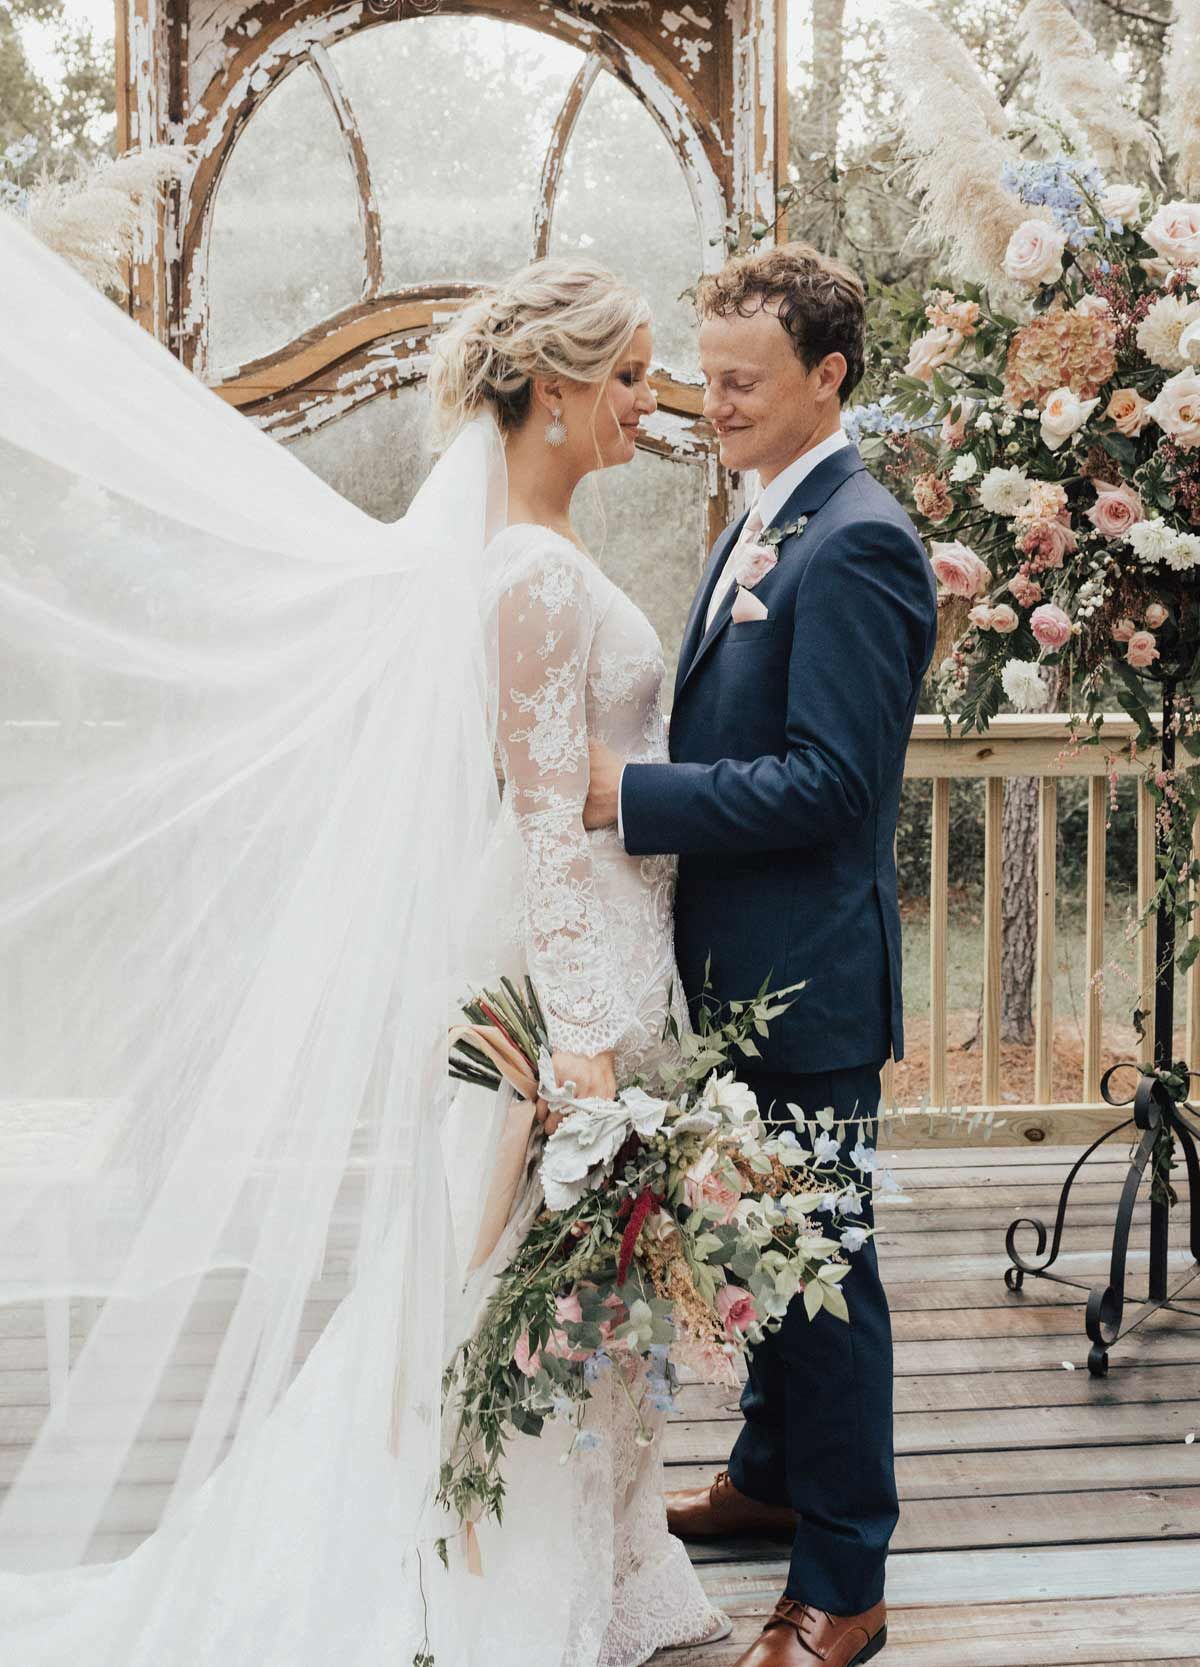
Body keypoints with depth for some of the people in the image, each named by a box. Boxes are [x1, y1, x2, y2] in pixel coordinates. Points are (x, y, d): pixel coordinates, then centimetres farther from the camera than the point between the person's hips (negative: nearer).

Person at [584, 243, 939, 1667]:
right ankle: (770, 1479, 41)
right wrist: (627, 781, 3)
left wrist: (630, 796, -25)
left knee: (821, 1262, 1)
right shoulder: (764, 523, 13)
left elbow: (827, 780, -24)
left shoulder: (856, 544, -18)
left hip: (811, 974, -10)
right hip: (747, 962, 10)